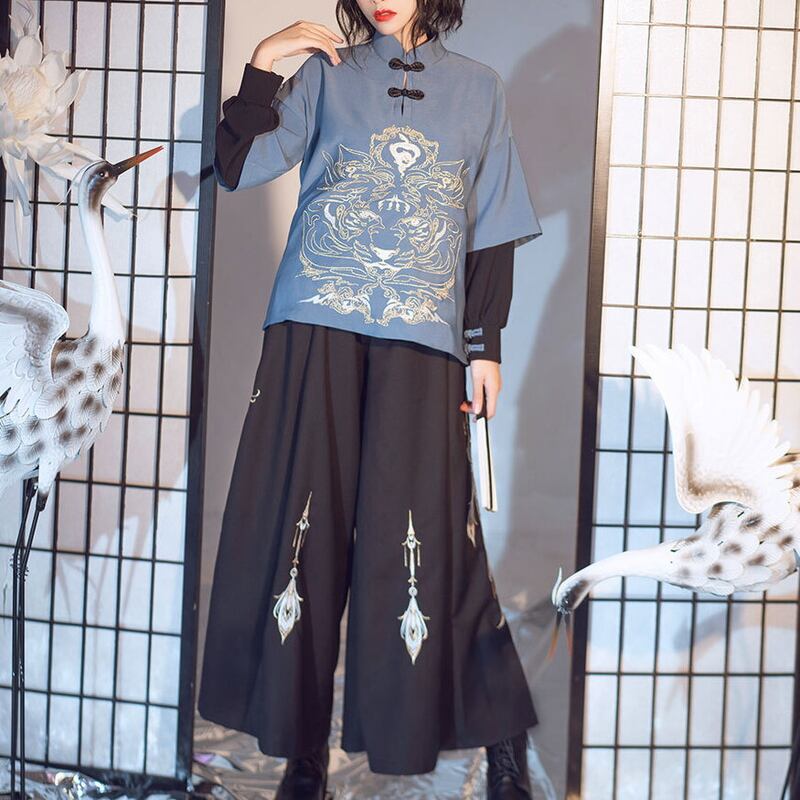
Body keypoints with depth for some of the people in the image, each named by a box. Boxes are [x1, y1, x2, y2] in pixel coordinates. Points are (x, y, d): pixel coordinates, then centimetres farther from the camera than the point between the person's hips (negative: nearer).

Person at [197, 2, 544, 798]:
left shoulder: (479, 89, 14)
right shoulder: (325, 75, 12)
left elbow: (492, 232, 13)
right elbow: (238, 168, 3)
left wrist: (487, 343, 7)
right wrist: (262, 64, -4)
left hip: (422, 340, 0)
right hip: (317, 326, 1)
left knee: (428, 535, -4)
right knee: (306, 530, 0)